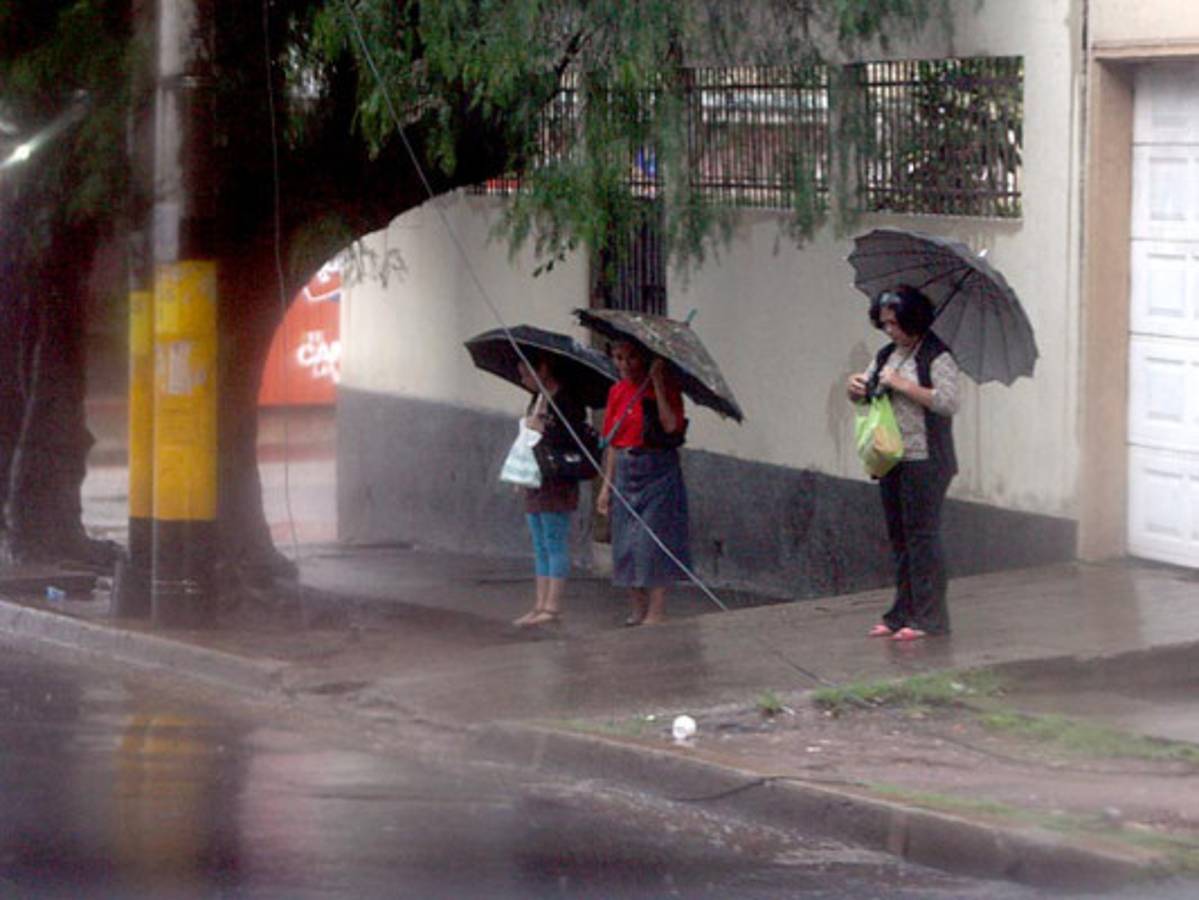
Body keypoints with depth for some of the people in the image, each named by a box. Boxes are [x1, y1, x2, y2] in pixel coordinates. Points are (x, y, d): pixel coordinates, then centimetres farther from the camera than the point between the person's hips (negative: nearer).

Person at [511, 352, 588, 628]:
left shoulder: (566, 399, -13)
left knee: (555, 544, -7)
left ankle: (553, 607, -7)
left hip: (556, 484, -9)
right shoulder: (537, 399, 15)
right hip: (534, 483, 9)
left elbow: (574, 437, -22)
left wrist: (542, 429, -16)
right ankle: (540, 605, 14)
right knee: (540, 547, 11)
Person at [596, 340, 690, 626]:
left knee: (653, 542, -9)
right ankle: (636, 612, 15)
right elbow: (613, 442, 15)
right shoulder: (617, 391, 10)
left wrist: (657, 382, -21)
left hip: (657, 471, -6)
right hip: (625, 472, 6)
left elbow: (671, 426, -23)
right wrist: (607, 485, 12)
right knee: (627, 546, 6)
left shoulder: (665, 386, -6)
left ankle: (656, 613, -6)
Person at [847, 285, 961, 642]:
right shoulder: (886, 355, 15)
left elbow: (949, 402, -19)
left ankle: (929, 618, -5)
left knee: (922, 536, -8)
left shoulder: (937, 357, -9)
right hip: (891, 461, 8)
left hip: (924, 461, -8)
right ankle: (901, 615, 17)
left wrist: (904, 385, -20)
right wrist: (856, 388, -2)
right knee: (898, 538, 11)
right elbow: (864, 395, 22)